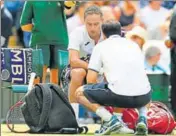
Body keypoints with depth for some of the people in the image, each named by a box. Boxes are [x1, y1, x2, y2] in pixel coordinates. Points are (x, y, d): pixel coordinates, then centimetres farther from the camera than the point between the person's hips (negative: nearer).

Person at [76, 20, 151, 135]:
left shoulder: (100, 46, 13)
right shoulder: (133, 44, 25)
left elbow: (91, 80, 7)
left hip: (119, 96, -4)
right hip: (144, 96, 4)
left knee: (80, 93, 17)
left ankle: (110, 120, -3)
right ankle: (142, 118, 11)